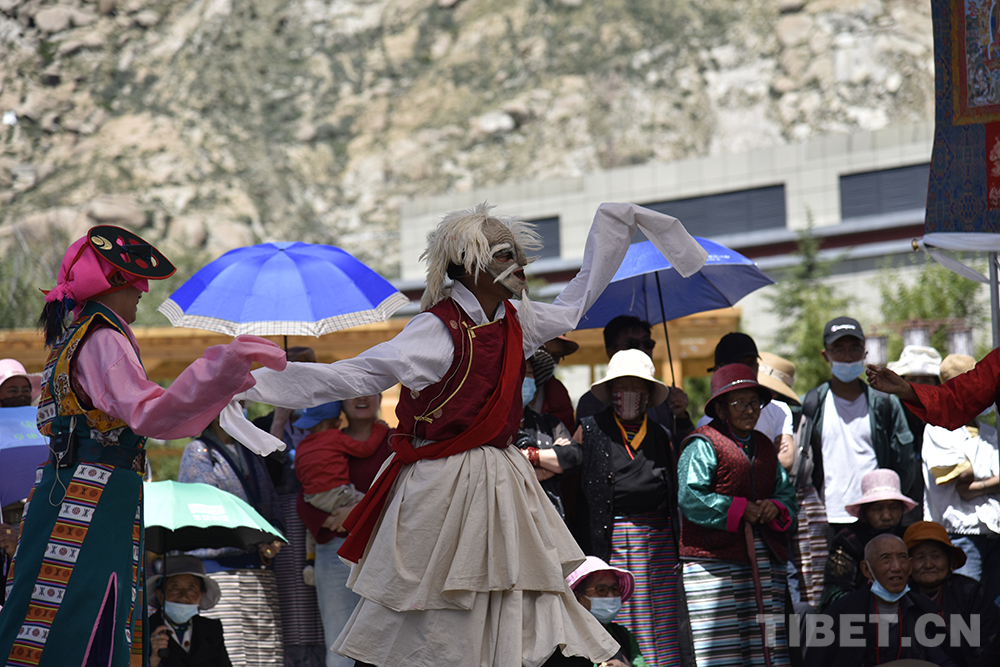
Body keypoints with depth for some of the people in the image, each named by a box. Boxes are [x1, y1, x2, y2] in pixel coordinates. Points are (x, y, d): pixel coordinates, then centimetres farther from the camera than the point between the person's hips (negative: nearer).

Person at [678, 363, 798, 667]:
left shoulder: (765, 447, 19)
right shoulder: (703, 445, -3)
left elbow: (788, 493, 21)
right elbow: (689, 498, -14)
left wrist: (776, 508, -3)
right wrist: (739, 509, -15)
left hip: (764, 559, 7)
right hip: (712, 559, -7)